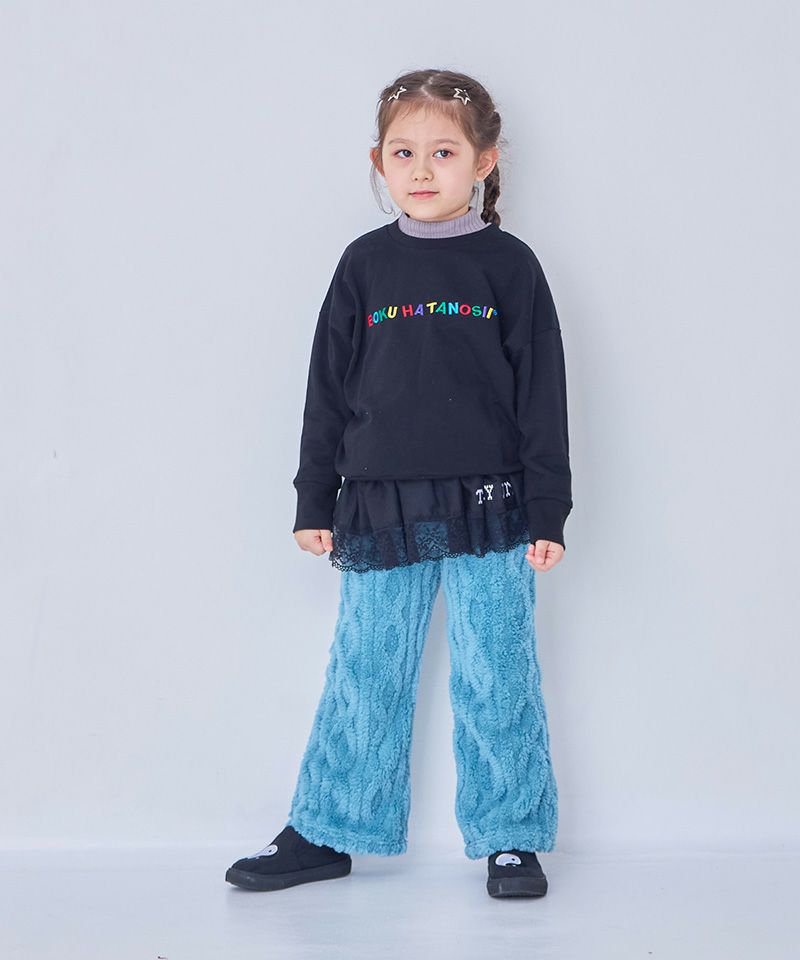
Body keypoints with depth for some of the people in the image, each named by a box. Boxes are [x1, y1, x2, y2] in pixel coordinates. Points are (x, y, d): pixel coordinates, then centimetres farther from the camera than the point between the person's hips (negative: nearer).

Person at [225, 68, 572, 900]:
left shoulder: (508, 264, 1)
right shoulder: (365, 264, 6)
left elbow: (542, 393, 1)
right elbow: (328, 387, 9)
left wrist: (547, 513, -3)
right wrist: (314, 503, 7)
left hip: (487, 513, -2)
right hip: (379, 513, 2)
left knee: (495, 682, 5)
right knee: (362, 681, 9)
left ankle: (510, 838, 18)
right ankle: (325, 834, 22)